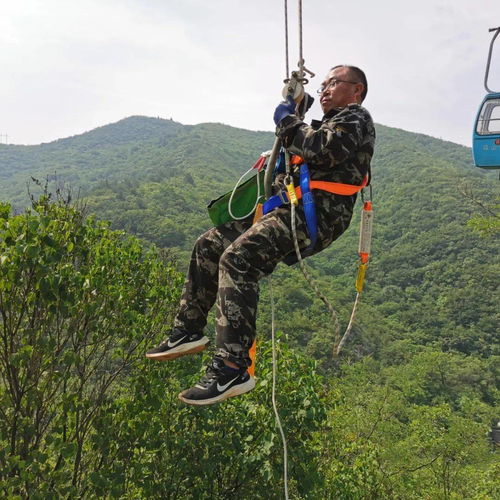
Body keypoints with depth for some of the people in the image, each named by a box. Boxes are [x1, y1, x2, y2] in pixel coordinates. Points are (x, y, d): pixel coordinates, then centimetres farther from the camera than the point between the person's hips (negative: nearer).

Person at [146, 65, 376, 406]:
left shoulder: (355, 118, 2)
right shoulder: (330, 124, 33)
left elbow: (323, 151, -18)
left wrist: (288, 122, -3)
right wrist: (293, 118, 20)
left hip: (318, 214, -11)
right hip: (295, 209, 11)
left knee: (237, 257, -31)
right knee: (209, 246, 8)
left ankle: (232, 370, -34)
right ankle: (189, 330, 12)